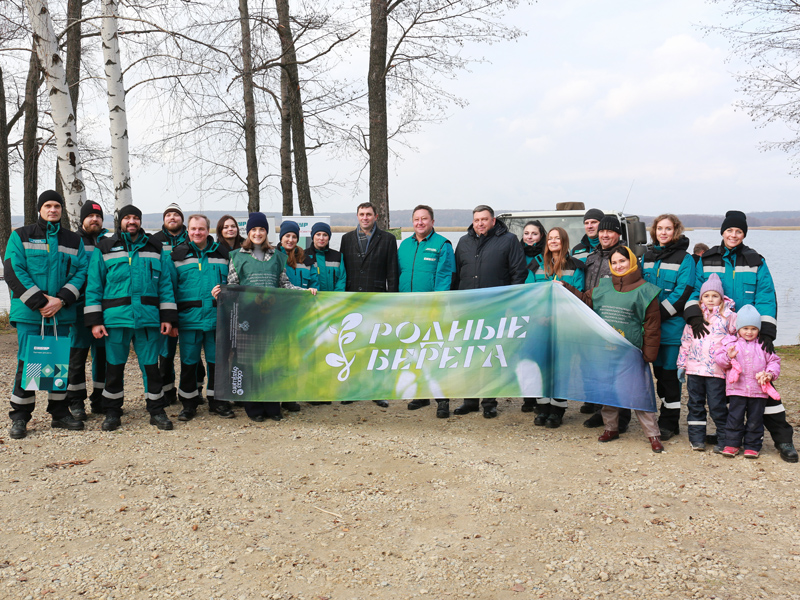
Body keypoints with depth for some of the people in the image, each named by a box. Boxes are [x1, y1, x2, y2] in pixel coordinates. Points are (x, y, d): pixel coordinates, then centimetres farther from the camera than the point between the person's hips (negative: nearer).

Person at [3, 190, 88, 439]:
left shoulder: (73, 241, 12)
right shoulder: (20, 236, 5)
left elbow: (81, 272, 4)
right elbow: (14, 271, -4)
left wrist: (61, 300, -11)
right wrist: (39, 302, -13)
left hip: (61, 313, 3)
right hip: (28, 313, -3)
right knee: (27, 363, -3)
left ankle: (60, 413, 19)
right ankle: (19, 417, 7)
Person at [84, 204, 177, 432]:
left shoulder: (155, 249, 13)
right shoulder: (104, 249, 8)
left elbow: (165, 285, 10)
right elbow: (94, 286, 5)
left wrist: (168, 317, 2)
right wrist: (94, 320, -2)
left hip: (149, 318, 1)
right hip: (116, 317, -1)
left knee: (151, 365, 4)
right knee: (114, 366, 6)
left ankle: (157, 411, 14)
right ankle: (112, 412, 19)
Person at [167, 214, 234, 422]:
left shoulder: (222, 253, 9)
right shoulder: (177, 255, 6)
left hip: (216, 317, 1)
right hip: (188, 318, -1)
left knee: (217, 361, 7)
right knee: (188, 362, 6)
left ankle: (217, 401, 21)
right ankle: (188, 403, 18)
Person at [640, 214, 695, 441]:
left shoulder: (685, 258, -4)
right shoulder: (647, 256, 12)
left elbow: (682, 292, -12)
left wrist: (660, 315, -17)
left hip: (673, 325, -5)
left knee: (670, 372, -2)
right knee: (659, 370, 11)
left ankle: (669, 423, 6)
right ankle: (666, 417, 23)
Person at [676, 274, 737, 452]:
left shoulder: (729, 317, 3)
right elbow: (686, 342, 15)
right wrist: (681, 364, 13)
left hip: (717, 371, -3)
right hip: (694, 368, 3)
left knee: (717, 406, -1)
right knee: (695, 404, 9)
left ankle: (724, 439, 11)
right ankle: (697, 438, 18)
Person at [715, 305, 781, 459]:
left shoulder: (763, 346, 8)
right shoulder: (731, 343, 4)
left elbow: (774, 361, 12)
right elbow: (719, 359, 2)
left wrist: (771, 373, -6)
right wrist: (728, 357, -19)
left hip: (758, 390, 1)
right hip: (737, 389, -1)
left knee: (755, 420, 6)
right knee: (735, 418, 1)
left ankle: (752, 446, 17)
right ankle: (732, 444, 13)